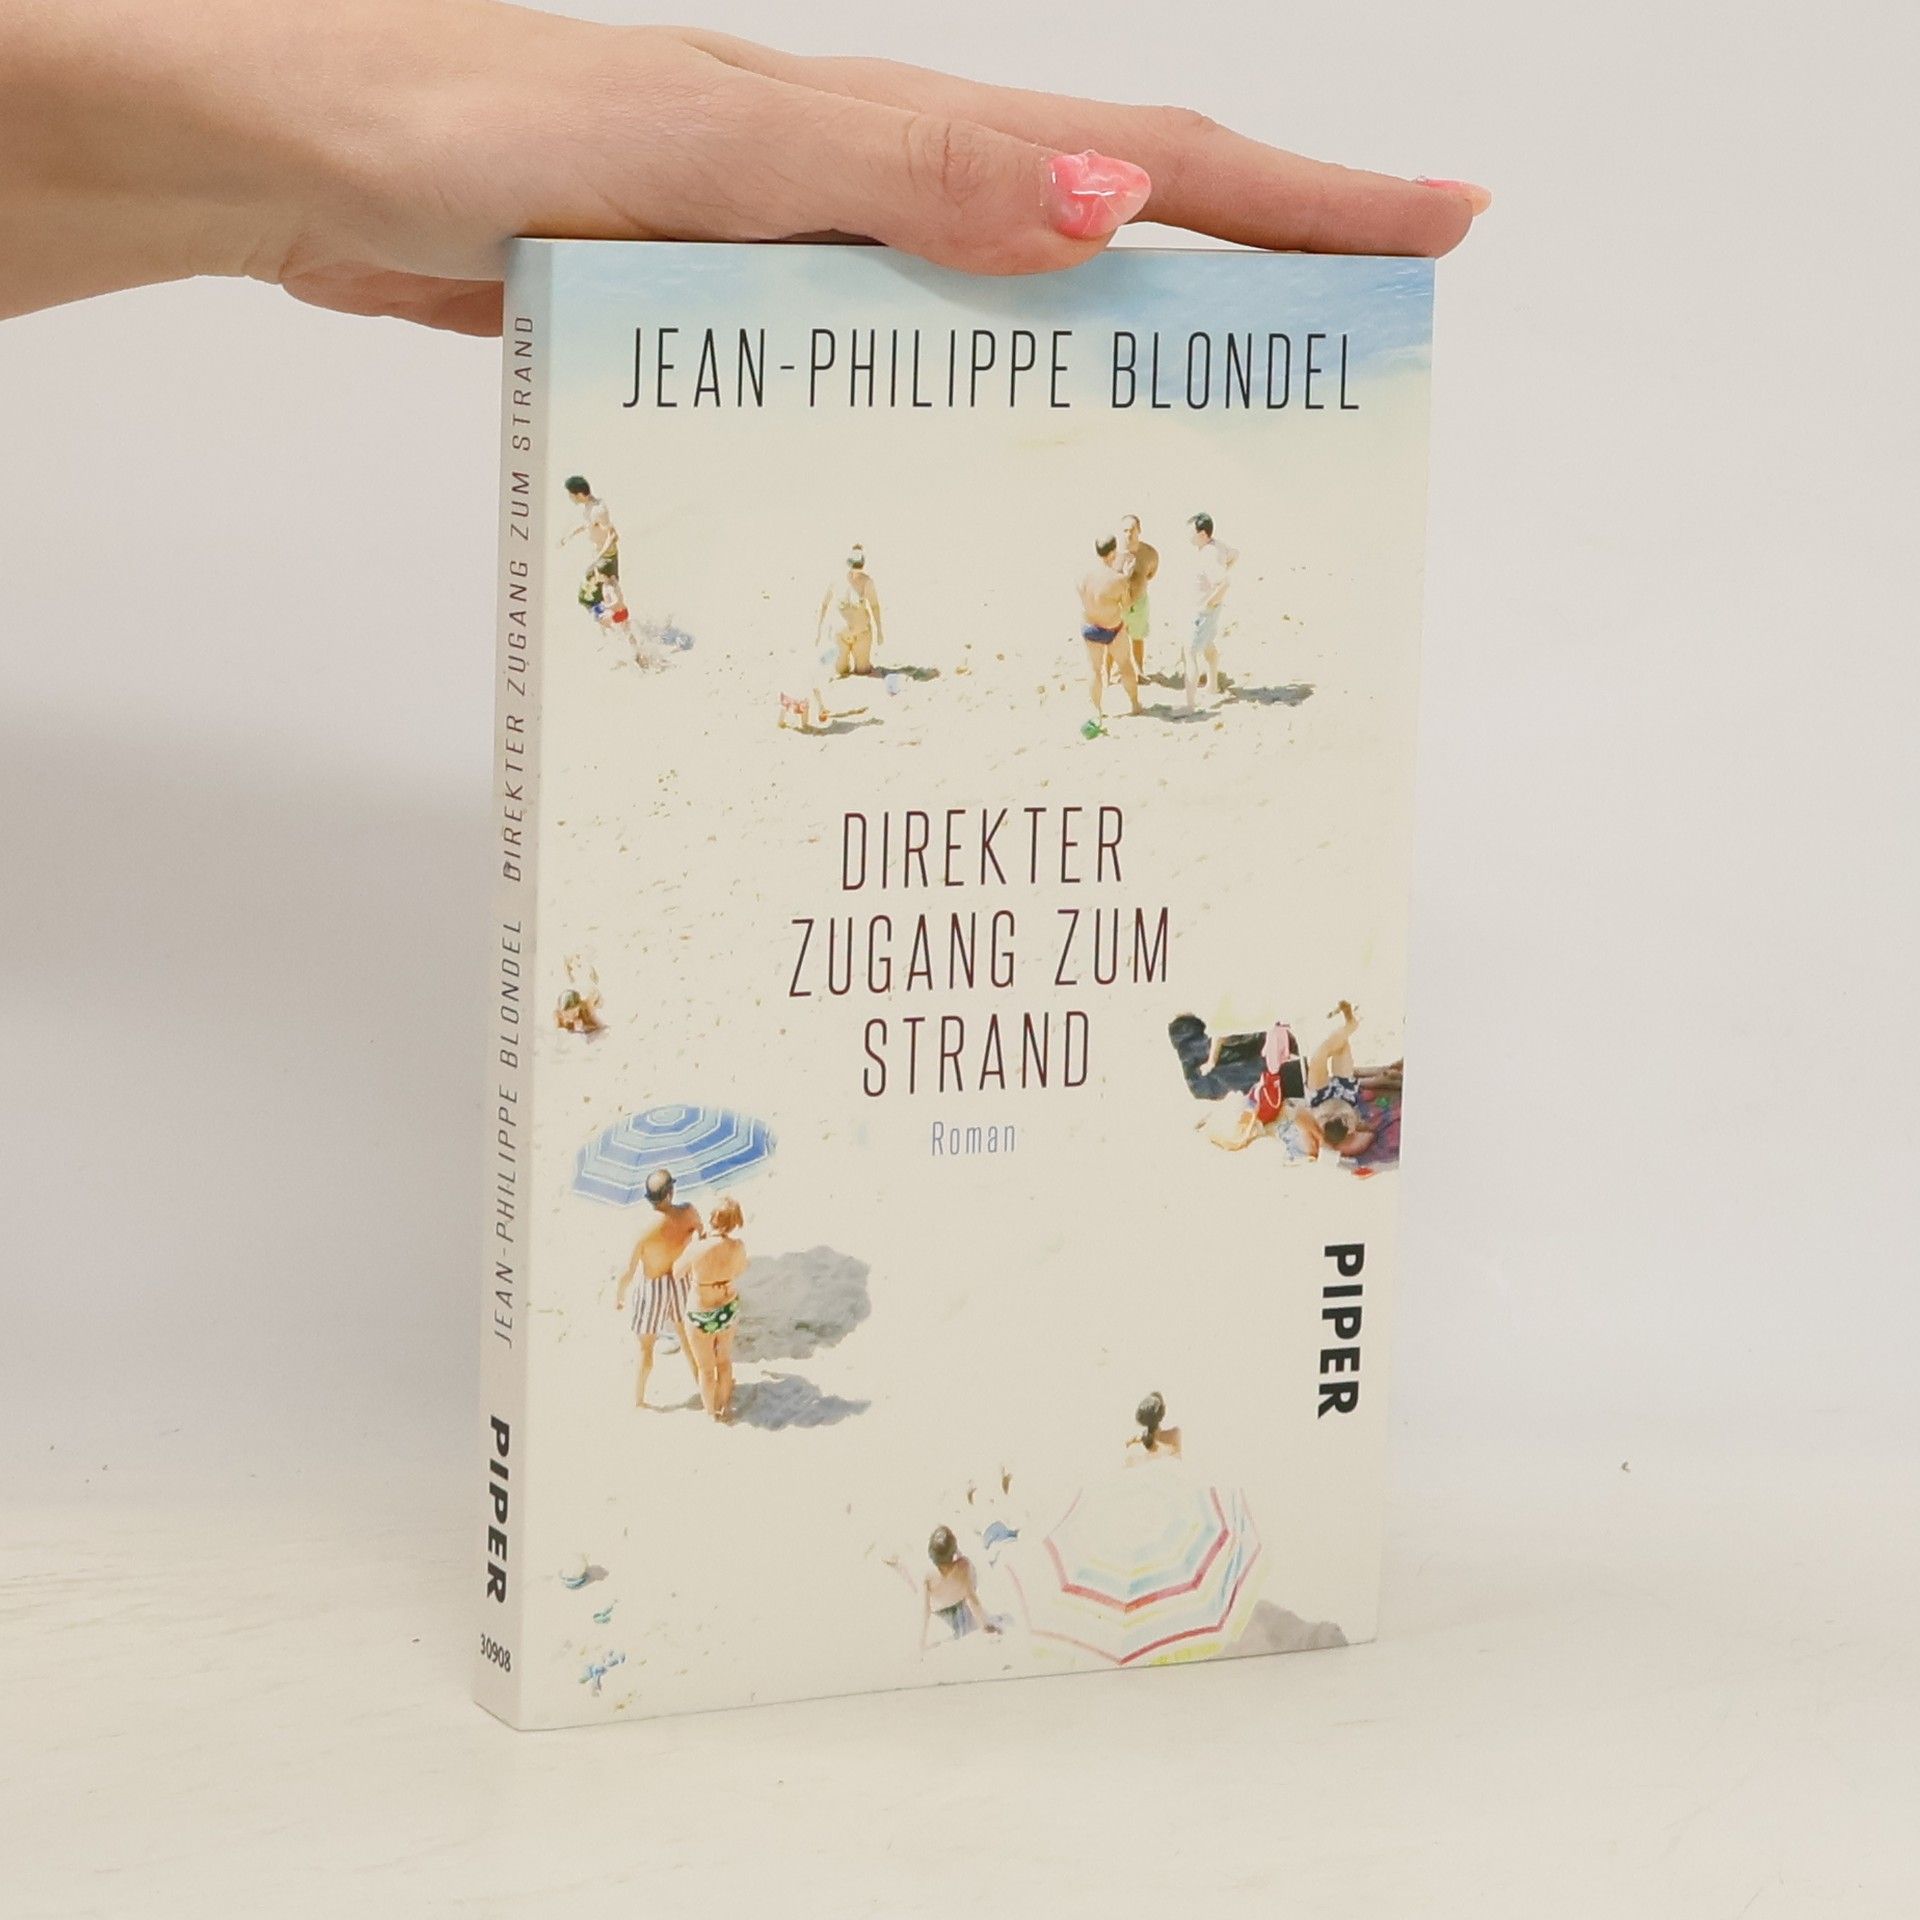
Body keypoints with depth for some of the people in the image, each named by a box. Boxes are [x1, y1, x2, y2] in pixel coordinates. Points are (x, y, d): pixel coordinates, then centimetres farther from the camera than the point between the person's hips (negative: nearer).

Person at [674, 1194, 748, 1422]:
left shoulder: (697, 1250, -33)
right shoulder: (738, 1247, -22)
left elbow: (676, 1273, -12)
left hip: (702, 1316, -3)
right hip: (728, 1310, 3)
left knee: (705, 1368, 22)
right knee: (724, 1361, 29)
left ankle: (711, 1412, 41)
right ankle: (725, 1406, 48)